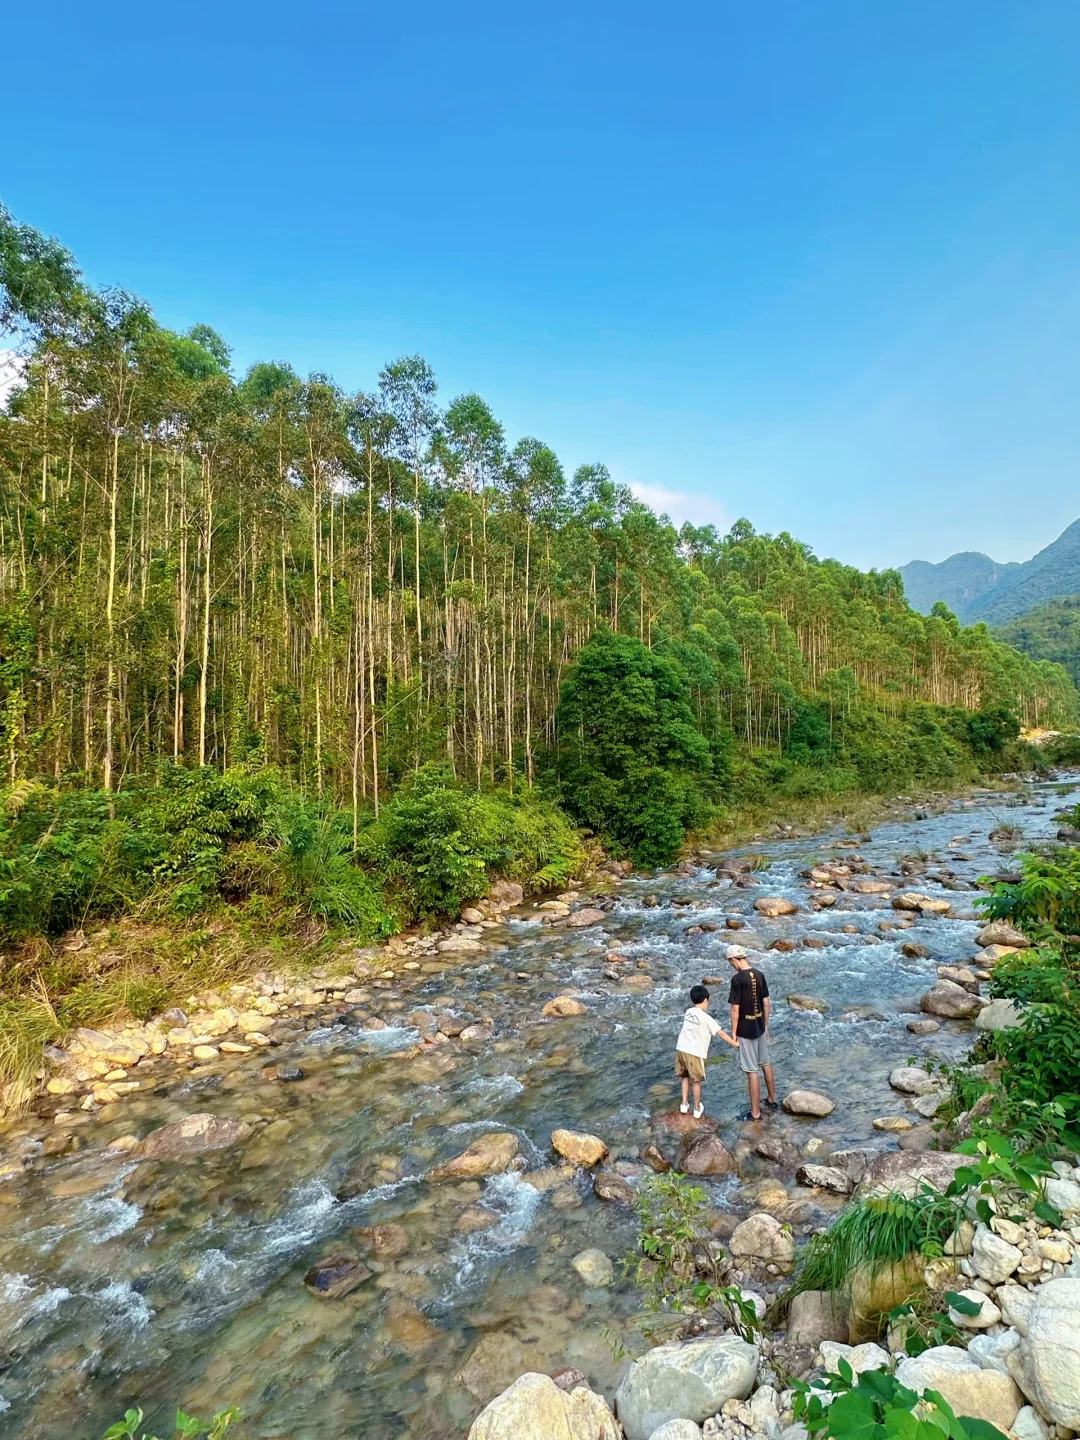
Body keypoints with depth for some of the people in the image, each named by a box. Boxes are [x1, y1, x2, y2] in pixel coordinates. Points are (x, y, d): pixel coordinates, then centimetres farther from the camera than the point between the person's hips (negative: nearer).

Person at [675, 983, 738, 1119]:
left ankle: (684, 1104, 27)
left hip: (681, 1049, 6)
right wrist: (735, 1044, 1)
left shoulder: (688, 1012, 11)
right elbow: (721, 1033, -7)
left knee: (685, 1077, 23)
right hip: (694, 1053, -6)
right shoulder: (706, 1017, -8)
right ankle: (697, 1109, 22)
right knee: (697, 1081, 11)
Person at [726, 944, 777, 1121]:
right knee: (766, 1064, 23)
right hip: (759, 1028, 7)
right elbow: (767, 1003, 6)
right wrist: (766, 1026, 17)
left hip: (745, 1031, -7)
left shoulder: (737, 979, -21)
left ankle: (755, 1113, 12)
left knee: (752, 1071, 2)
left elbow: (735, 1010, -19)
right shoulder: (759, 975, -1)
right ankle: (772, 1100, 39)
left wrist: (733, 1033, -9)